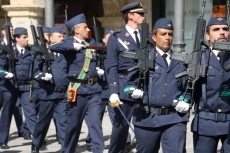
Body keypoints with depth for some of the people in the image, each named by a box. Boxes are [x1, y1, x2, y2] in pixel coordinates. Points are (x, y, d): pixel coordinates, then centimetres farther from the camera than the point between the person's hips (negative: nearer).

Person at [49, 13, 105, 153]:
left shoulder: (91, 42, 12)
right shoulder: (69, 42, -3)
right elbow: (53, 47, -22)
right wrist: (73, 45, -30)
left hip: (94, 88, 4)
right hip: (78, 89, -3)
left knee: (96, 123, -2)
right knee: (74, 123, 9)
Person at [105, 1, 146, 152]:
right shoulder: (116, 38, 5)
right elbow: (112, 68, -2)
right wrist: (113, 92, -13)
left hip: (146, 90, 3)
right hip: (125, 90, -2)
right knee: (121, 126, 5)